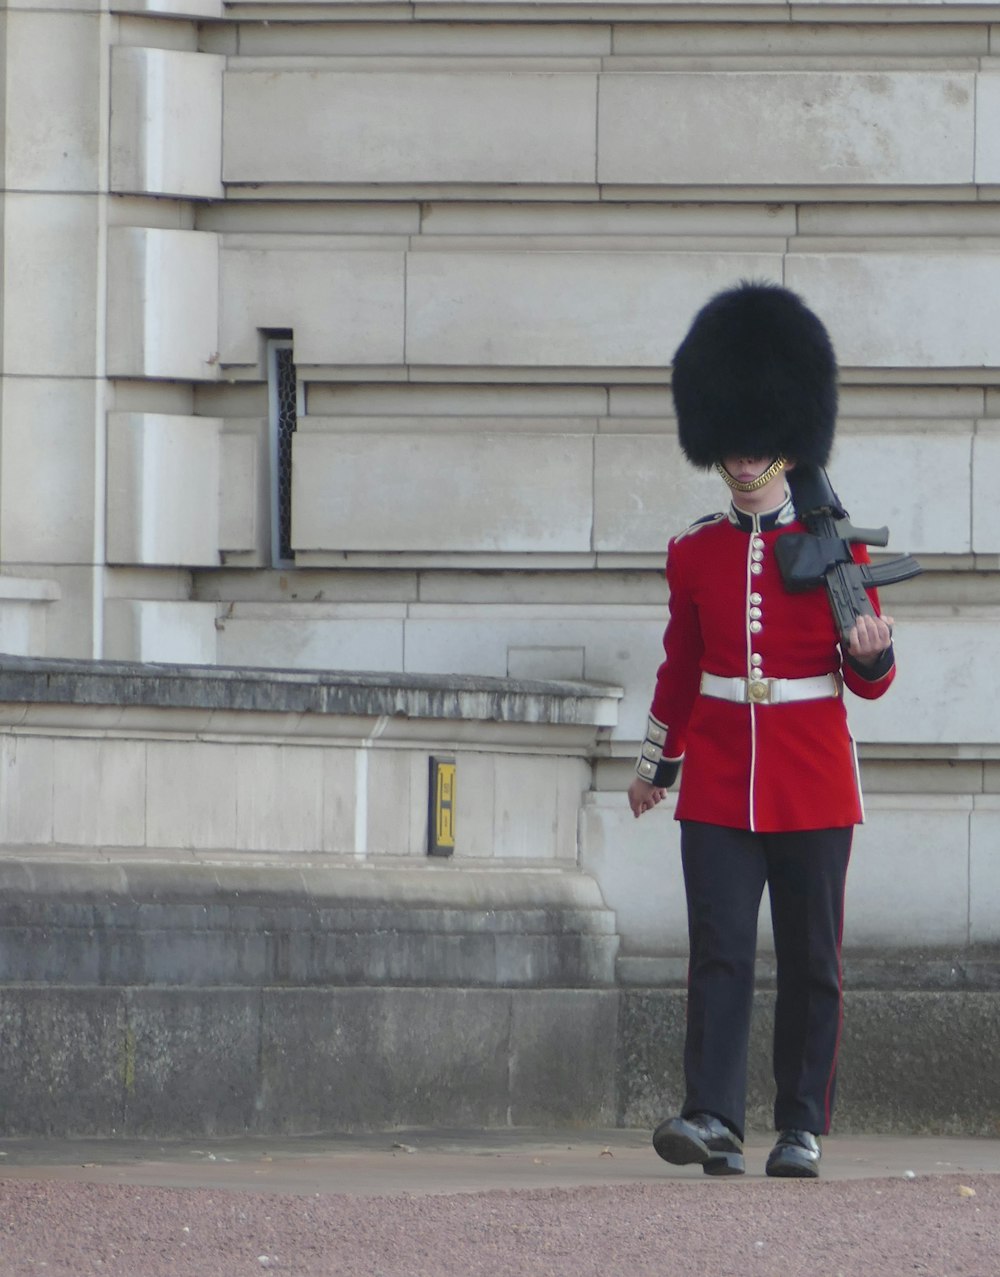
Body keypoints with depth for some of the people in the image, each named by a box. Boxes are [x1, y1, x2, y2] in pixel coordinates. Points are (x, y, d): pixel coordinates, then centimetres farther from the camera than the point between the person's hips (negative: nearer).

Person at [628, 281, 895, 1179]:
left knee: (811, 961, 2)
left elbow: (868, 681, 3)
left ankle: (803, 1129, 7)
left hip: (813, 784, -1)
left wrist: (870, 655, -20)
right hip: (718, 787, 1)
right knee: (719, 952, -9)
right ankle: (714, 1119, -15)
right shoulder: (695, 554, 7)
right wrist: (657, 765, 22)